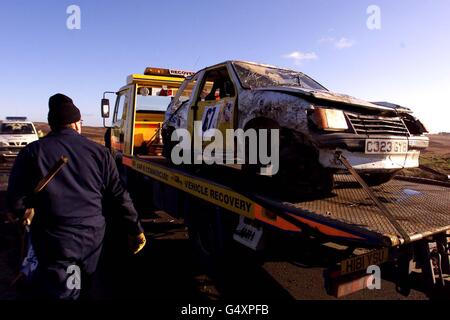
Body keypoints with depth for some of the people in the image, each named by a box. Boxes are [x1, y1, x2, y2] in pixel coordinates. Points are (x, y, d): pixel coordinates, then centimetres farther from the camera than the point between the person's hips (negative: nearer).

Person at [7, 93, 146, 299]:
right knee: (84, 285, 25)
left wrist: (29, 212, 17)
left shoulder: (32, 152, -7)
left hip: (55, 240, -3)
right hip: (93, 236, 3)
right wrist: (134, 230, 5)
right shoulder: (99, 152, -2)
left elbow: (16, 202, -6)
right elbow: (119, 197, -3)